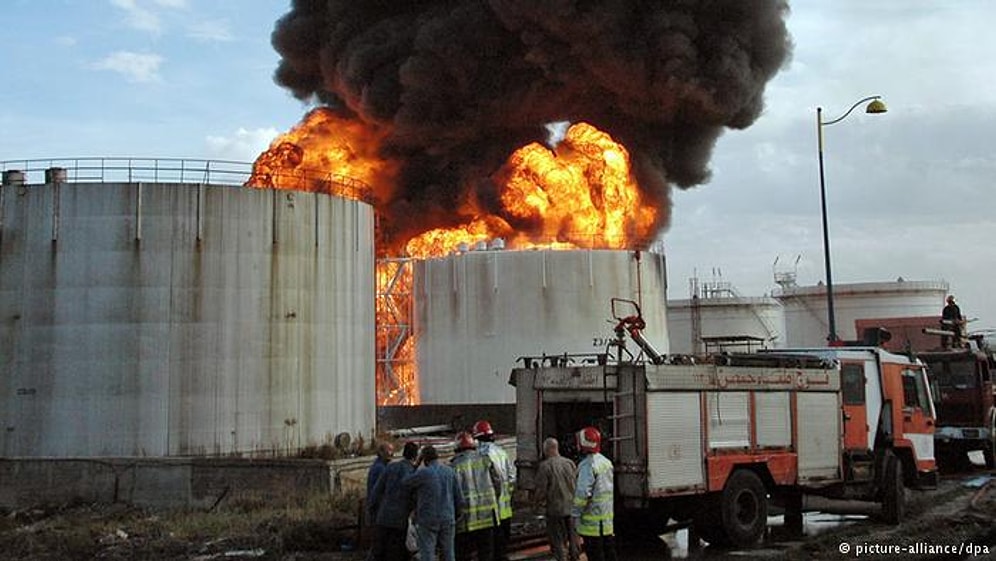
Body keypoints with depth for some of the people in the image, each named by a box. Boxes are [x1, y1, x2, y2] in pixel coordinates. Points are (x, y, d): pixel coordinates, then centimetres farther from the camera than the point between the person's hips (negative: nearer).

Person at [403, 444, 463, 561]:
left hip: (427, 521, -4)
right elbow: (459, 497, 5)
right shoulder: (450, 471, 3)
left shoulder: (423, 473, -10)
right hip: (447, 519, 4)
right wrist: (457, 515, 16)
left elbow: (404, 485, 1)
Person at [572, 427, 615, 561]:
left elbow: (583, 493, -23)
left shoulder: (587, 465, -18)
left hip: (593, 519, -9)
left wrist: (575, 515, -13)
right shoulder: (606, 462, 11)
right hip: (608, 518, 9)